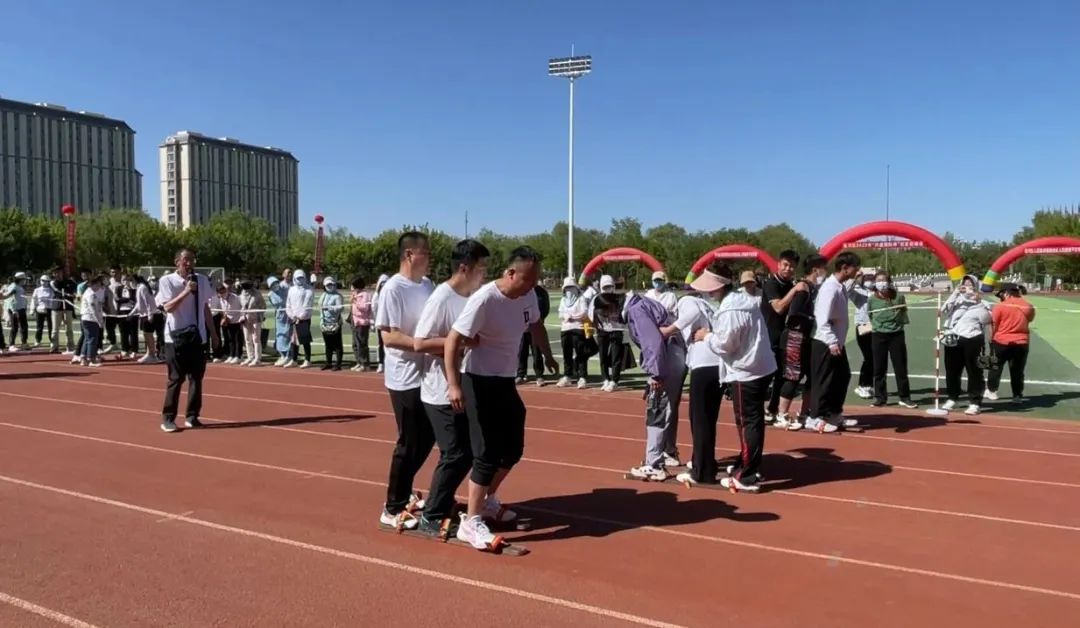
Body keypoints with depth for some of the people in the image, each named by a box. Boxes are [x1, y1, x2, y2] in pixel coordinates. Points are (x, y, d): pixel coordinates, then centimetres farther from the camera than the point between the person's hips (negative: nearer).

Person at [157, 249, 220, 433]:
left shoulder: (202, 280, 5)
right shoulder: (167, 281, -7)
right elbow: (167, 307, -18)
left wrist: (213, 333, 10)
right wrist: (186, 291, -27)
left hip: (198, 336, 4)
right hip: (176, 337, -4)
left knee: (196, 377, 7)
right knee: (176, 378, -1)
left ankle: (192, 416, 18)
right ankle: (168, 418, 10)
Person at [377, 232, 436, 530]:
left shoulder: (427, 285, 8)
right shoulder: (393, 289, -16)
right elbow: (388, 337, -22)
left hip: (429, 376, 8)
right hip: (406, 379, -8)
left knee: (427, 439, 17)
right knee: (409, 444, 1)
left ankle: (403, 493, 35)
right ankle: (393, 508, 17)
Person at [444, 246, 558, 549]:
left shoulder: (528, 296, -3)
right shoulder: (484, 299, -25)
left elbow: (536, 324, 20)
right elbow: (453, 341, -26)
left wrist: (547, 355, 26)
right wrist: (454, 385, -33)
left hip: (506, 381, 8)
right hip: (479, 382, -8)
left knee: (513, 449, 15)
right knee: (488, 454, -8)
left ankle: (488, 499, 37)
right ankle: (471, 522, 5)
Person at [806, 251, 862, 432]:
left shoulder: (841, 287, 10)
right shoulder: (830, 288, -20)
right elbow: (822, 319, -27)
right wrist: (831, 342, -31)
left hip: (837, 343, 10)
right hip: (825, 344, -10)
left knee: (843, 377, 16)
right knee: (823, 381, -2)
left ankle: (834, 414, 27)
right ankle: (814, 418, 7)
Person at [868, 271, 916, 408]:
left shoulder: (899, 297, -6)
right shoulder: (872, 299, -4)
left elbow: (904, 315, 10)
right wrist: (877, 325, 8)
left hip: (897, 335, -1)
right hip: (878, 336, 1)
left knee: (901, 368, 5)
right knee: (879, 369, 5)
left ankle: (904, 397, 15)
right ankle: (880, 398, 14)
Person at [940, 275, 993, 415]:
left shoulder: (981, 302, 3)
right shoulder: (956, 300, 11)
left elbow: (987, 320, -9)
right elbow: (943, 312, -6)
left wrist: (979, 303, -16)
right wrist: (954, 294, -10)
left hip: (972, 341, -3)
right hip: (953, 340, 4)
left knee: (974, 372, -3)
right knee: (952, 371, 12)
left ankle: (974, 403, 2)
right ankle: (952, 398, 26)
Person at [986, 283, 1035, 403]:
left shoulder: (1000, 306, -10)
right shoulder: (1029, 307, 2)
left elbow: (994, 325, -8)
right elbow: (1030, 319, 19)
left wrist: (991, 339, 6)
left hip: (1001, 342, -3)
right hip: (1022, 343, 3)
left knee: (996, 367, 15)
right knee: (1018, 370, 12)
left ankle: (991, 391, 22)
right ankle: (1017, 395, 15)